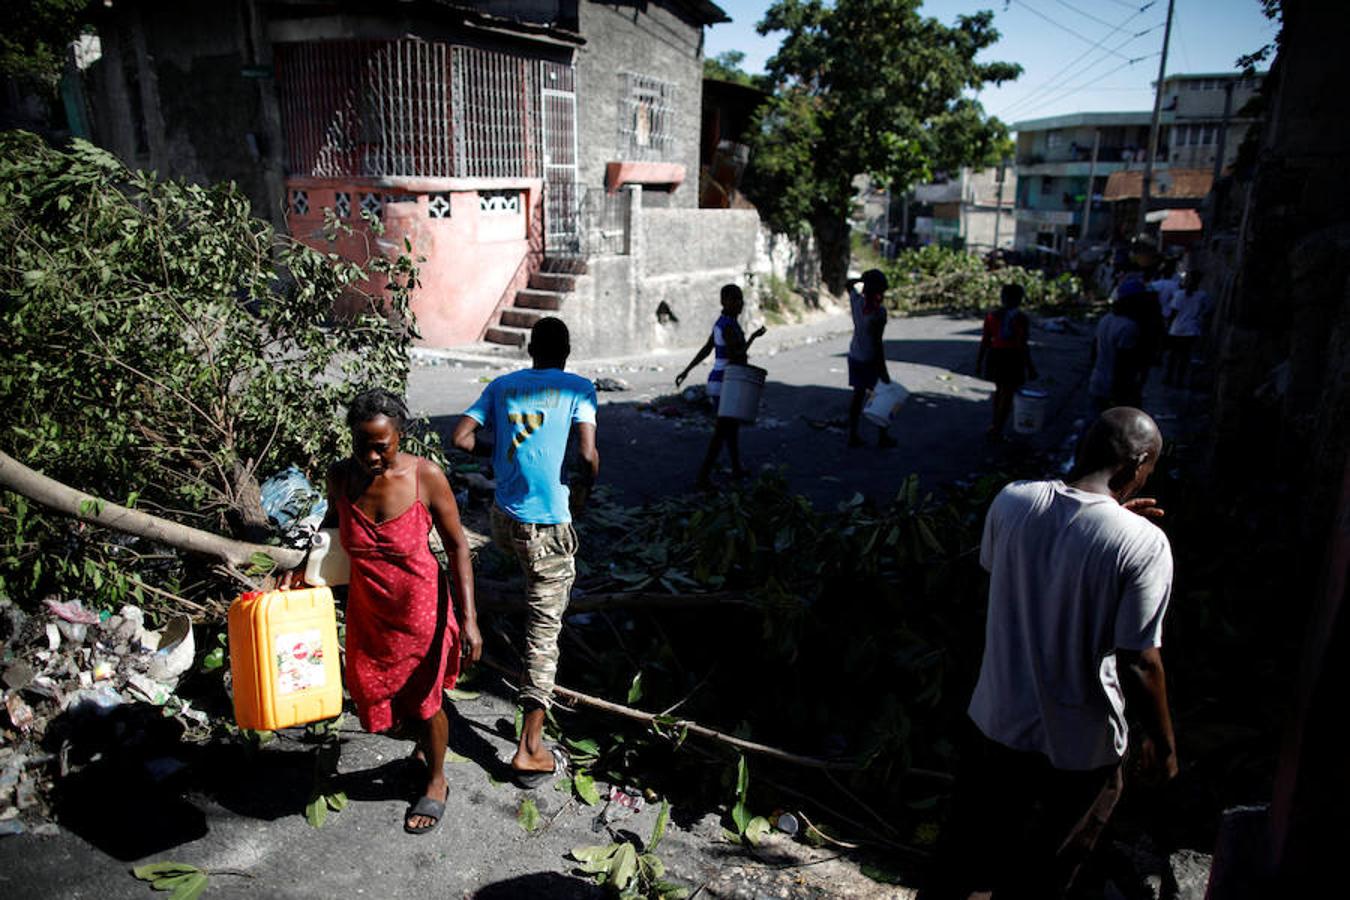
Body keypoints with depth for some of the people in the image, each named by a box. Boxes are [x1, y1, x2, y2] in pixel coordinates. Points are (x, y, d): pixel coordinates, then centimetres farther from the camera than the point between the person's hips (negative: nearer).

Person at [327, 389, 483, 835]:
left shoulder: (426, 476, -22)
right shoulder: (340, 477, -11)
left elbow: (456, 546, -14)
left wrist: (469, 618, -17)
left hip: (419, 608, -4)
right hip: (367, 610, 4)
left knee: (424, 700, 12)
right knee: (379, 694, 20)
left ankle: (436, 783, 38)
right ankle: (424, 744, 53)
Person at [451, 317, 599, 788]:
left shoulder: (502, 386, 8)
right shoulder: (578, 388, -4)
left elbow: (461, 438, 1)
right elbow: (588, 455, -15)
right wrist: (584, 489, 5)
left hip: (505, 519, 4)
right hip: (549, 526, -4)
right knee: (544, 631, 3)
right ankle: (530, 751, 7)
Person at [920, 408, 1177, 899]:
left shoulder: (1012, 500, -11)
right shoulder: (1143, 543, -23)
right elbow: (1138, 664, -20)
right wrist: (1163, 742, -1)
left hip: (997, 720, 4)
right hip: (1080, 746, -3)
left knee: (967, 841, 26)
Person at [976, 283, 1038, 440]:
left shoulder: (991, 316, 2)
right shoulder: (1021, 318, -12)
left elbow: (984, 341, 3)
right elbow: (1023, 345, -14)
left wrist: (979, 362, 11)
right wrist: (1030, 367, -9)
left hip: (995, 355, 5)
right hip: (1013, 357, -5)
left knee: (1000, 389, 23)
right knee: (1008, 393, 4)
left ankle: (996, 424, 29)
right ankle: (997, 430, 4)